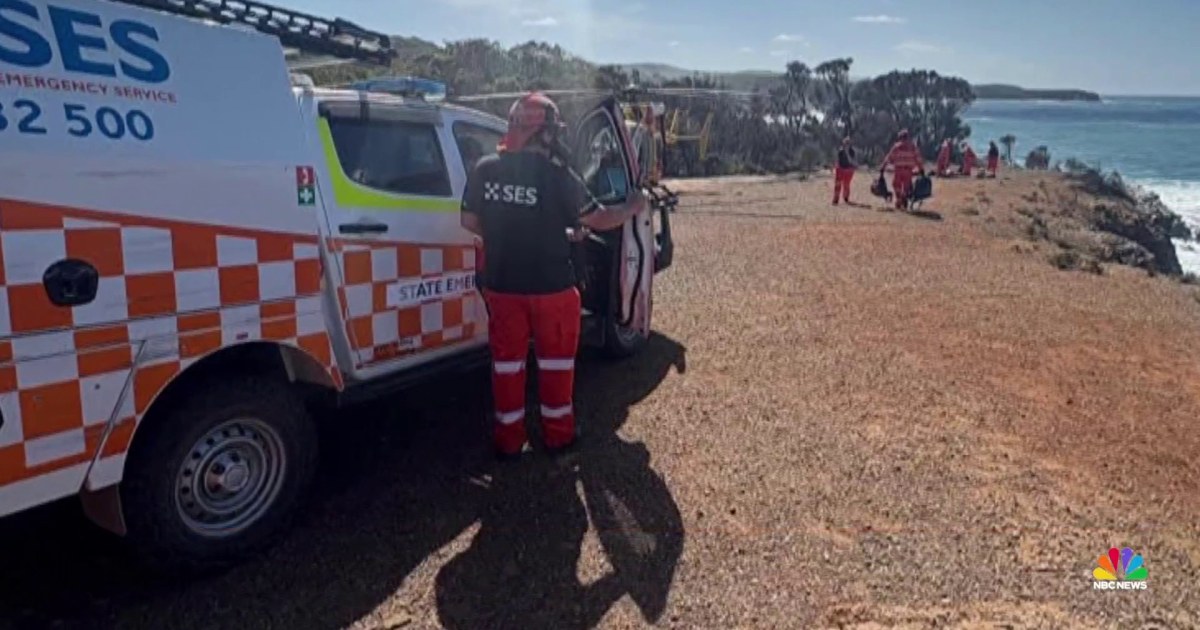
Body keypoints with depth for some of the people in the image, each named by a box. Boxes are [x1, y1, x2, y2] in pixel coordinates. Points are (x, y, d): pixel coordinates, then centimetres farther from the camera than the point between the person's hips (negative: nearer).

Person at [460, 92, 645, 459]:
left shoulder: (484, 170, -4)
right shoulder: (557, 175, -14)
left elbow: (469, 222, 8)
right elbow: (599, 219, -2)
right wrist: (632, 208, 17)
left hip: (501, 285, 3)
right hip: (552, 286, -3)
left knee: (507, 359, 14)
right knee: (555, 360, 14)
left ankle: (509, 439, 22)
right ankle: (558, 434, 25)